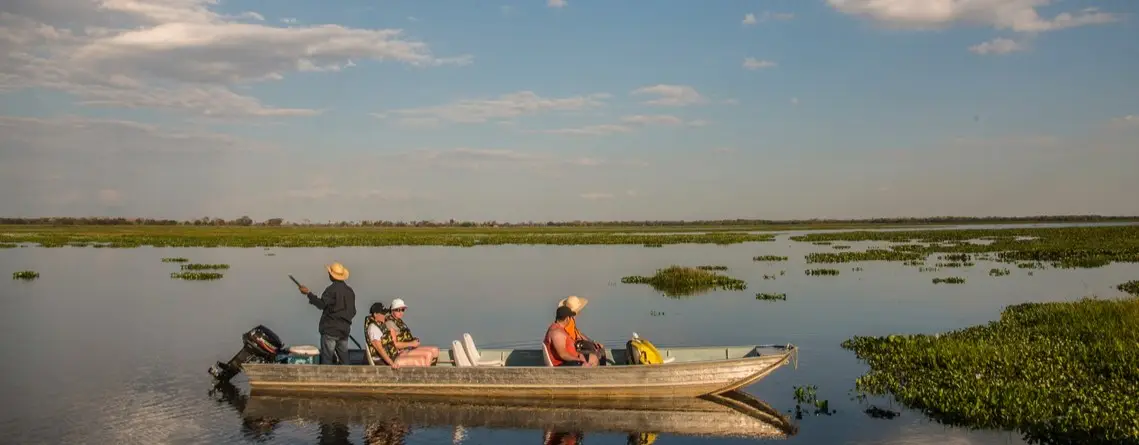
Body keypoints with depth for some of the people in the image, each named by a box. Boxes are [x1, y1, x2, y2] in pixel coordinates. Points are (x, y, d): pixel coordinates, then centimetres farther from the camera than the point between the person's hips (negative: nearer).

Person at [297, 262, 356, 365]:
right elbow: (353, 311, 14)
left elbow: (321, 304, -21)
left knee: (327, 358, -3)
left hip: (330, 330, -6)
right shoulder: (350, 291, 10)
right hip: (344, 329, 6)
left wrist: (308, 293, -16)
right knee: (343, 359, 8)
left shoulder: (331, 289, -11)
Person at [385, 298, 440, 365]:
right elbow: (394, 344, -20)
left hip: (409, 348, 10)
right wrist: (411, 343, -16)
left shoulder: (399, 322, 17)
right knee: (428, 354, -21)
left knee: (435, 350, -1)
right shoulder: (390, 323, -13)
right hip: (401, 352, -10)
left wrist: (414, 339, 1)